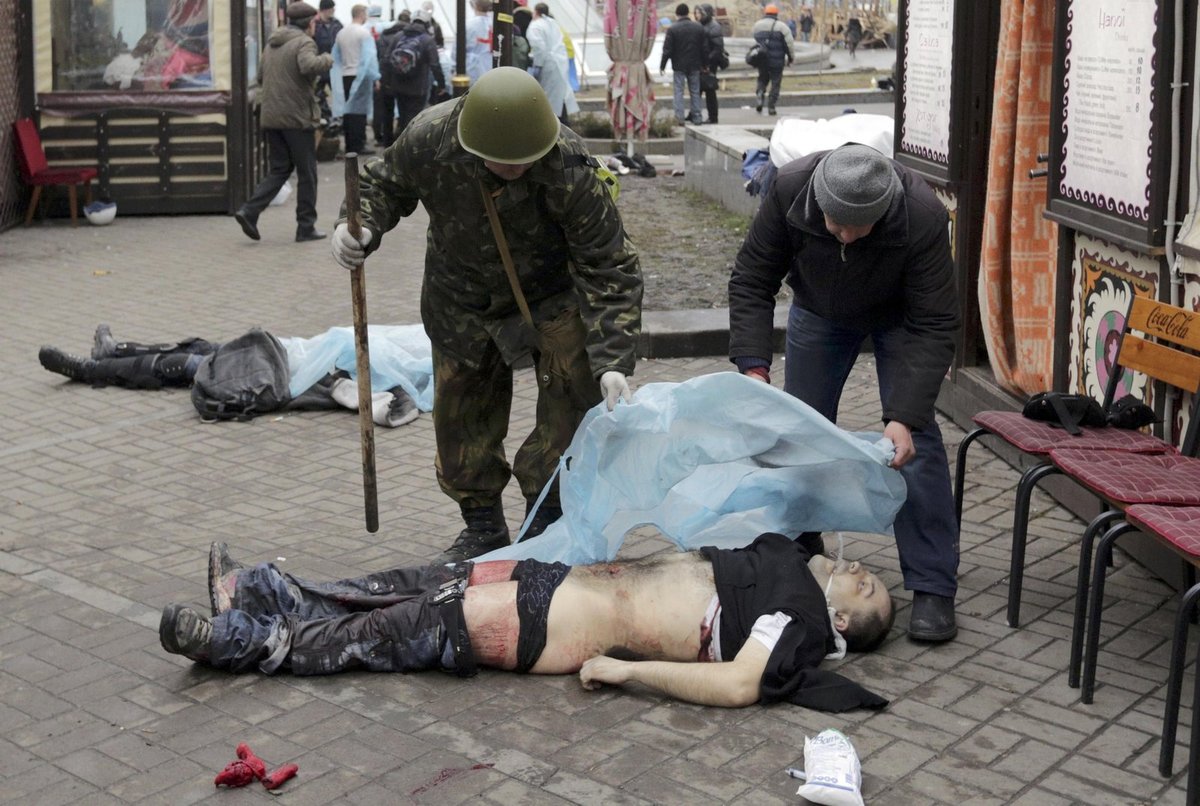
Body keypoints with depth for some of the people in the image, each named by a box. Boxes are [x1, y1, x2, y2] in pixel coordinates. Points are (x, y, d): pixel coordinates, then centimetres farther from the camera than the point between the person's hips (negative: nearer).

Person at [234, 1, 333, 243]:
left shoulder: (272, 43, 15)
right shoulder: (303, 42, -10)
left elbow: (261, 76, 22)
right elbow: (309, 66, -30)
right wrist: (327, 60, -12)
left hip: (271, 117, 7)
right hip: (298, 118, -7)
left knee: (278, 169, 14)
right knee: (307, 174, 5)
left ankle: (249, 211, -3)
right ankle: (306, 227, 9)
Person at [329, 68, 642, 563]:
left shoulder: (569, 168, -35)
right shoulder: (428, 140, -28)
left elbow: (608, 269, -29)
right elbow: (385, 185, -4)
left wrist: (613, 361, -36)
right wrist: (362, 228, -26)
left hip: (552, 293, -2)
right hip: (463, 297, 3)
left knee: (577, 395, -14)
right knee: (461, 409, 8)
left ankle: (547, 521, 4)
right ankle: (482, 528, 26)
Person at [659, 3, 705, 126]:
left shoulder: (672, 28, -11)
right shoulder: (699, 27, 1)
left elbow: (667, 49, -10)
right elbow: (705, 48, 4)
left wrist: (662, 65, -1)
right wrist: (704, 64, 13)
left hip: (679, 65, -3)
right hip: (694, 65, 3)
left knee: (679, 91, 2)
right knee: (694, 91, 10)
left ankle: (679, 117, -3)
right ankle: (696, 117, 12)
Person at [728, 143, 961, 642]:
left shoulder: (923, 216, -39)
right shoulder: (789, 190, -34)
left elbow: (933, 325, -33)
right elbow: (751, 283, -21)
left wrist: (904, 416, -41)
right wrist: (754, 368, -33)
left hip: (898, 315, -2)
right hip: (819, 310, 3)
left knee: (915, 441, -13)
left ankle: (933, 587, -6)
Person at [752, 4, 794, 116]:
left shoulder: (757, 25, 4)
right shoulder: (782, 27, -6)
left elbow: (755, 42, 9)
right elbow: (789, 44, -7)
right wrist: (790, 57, 4)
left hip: (761, 60, 3)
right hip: (776, 61, -3)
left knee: (762, 79, 20)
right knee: (775, 83, 6)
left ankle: (759, 98, -2)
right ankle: (771, 107, 4)